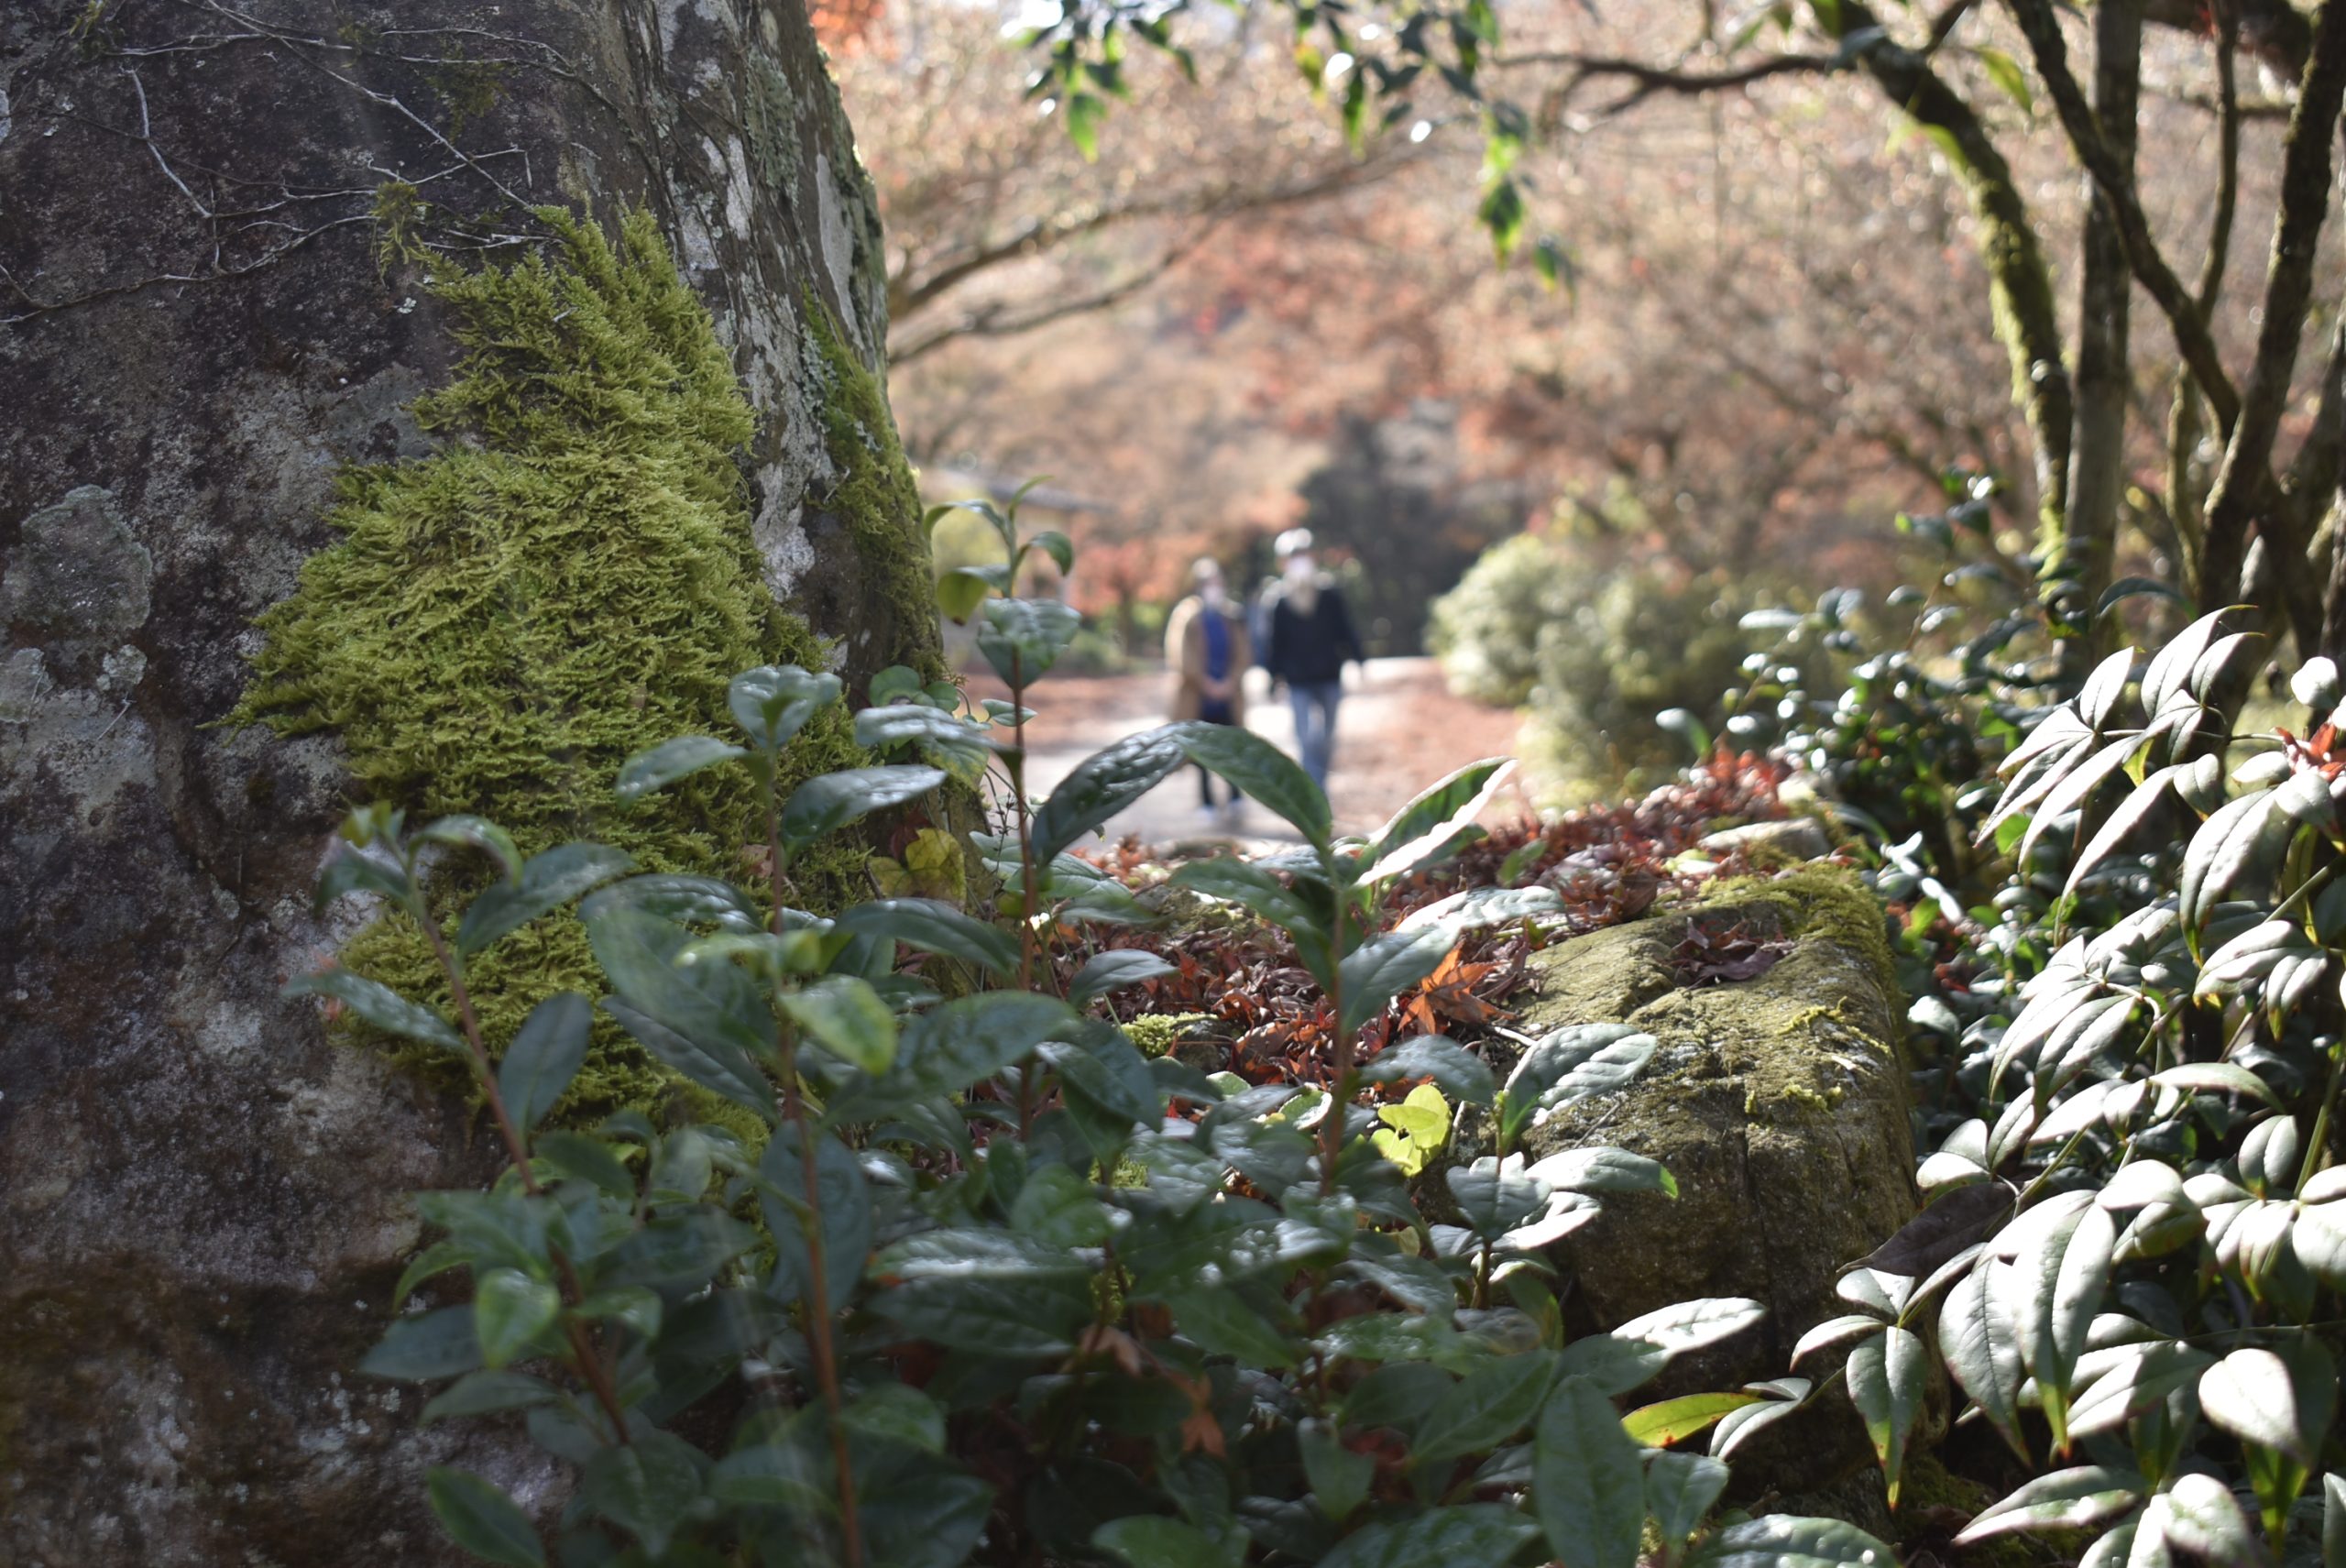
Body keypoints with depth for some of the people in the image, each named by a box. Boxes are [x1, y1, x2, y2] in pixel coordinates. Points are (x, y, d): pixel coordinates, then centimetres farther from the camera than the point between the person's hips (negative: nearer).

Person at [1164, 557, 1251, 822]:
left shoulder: (1233, 614, 7)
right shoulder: (1187, 614, -2)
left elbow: (1244, 653, 8)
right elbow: (1180, 657, -7)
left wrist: (1230, 682, -6)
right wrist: (1207, 684, -11)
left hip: (1228, 695, 2)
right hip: (1198, 696, -2)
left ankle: (1234, 798, -4)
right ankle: (1207, 803, 10)